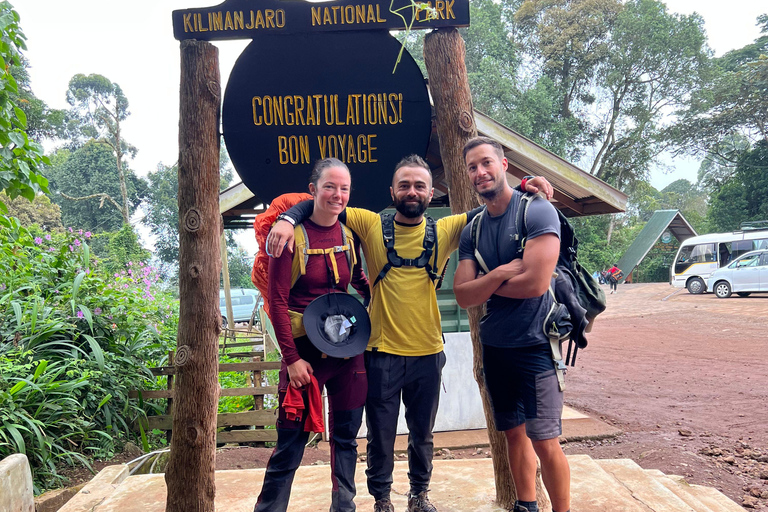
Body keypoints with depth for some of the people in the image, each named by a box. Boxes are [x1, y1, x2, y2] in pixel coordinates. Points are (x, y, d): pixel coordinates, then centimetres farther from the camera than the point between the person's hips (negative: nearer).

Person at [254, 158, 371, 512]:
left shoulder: (348, 234, 5)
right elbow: (278, 300, -10)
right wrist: (291, 358, -12)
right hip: (305, 352, -4)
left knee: (346, 436, 14)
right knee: (290, 442, 3)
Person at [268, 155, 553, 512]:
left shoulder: (445, 231, 0)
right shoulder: (370, 225, -4)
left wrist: (524, 189, -13)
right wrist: (288, 219, -19)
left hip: (428, 352, 2)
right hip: (382, 352, -2)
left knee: (422, 434, 20)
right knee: (381, 435, 12)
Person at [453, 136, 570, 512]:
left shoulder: (538, 211, -12)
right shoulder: (472, 229, 5)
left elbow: (535, 283, -22)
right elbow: (463, 296, -2)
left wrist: (484, 284, -7)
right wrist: (500, 274, -19)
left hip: (534, 344, -5)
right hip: (494, 346, 6)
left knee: (544, 441, -1)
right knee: (513, 432, 17)